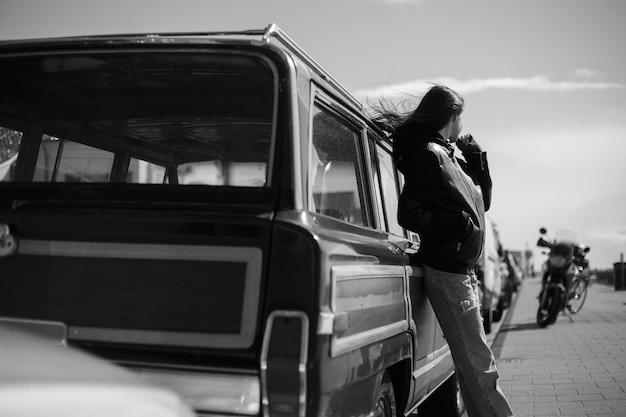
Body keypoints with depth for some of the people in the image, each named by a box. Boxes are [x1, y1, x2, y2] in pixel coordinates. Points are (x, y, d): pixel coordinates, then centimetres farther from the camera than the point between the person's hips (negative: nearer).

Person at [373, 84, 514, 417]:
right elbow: (408, 215, -17)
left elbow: (482, 201, 20)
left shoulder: (447, 156, 17)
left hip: (462, 269, 10)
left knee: (473, 363, 15)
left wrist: (475, 154, 12)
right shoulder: (428, 154, -10)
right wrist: (459, 225, -19)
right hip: (446, 269, -10)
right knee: (479, 366, -9)